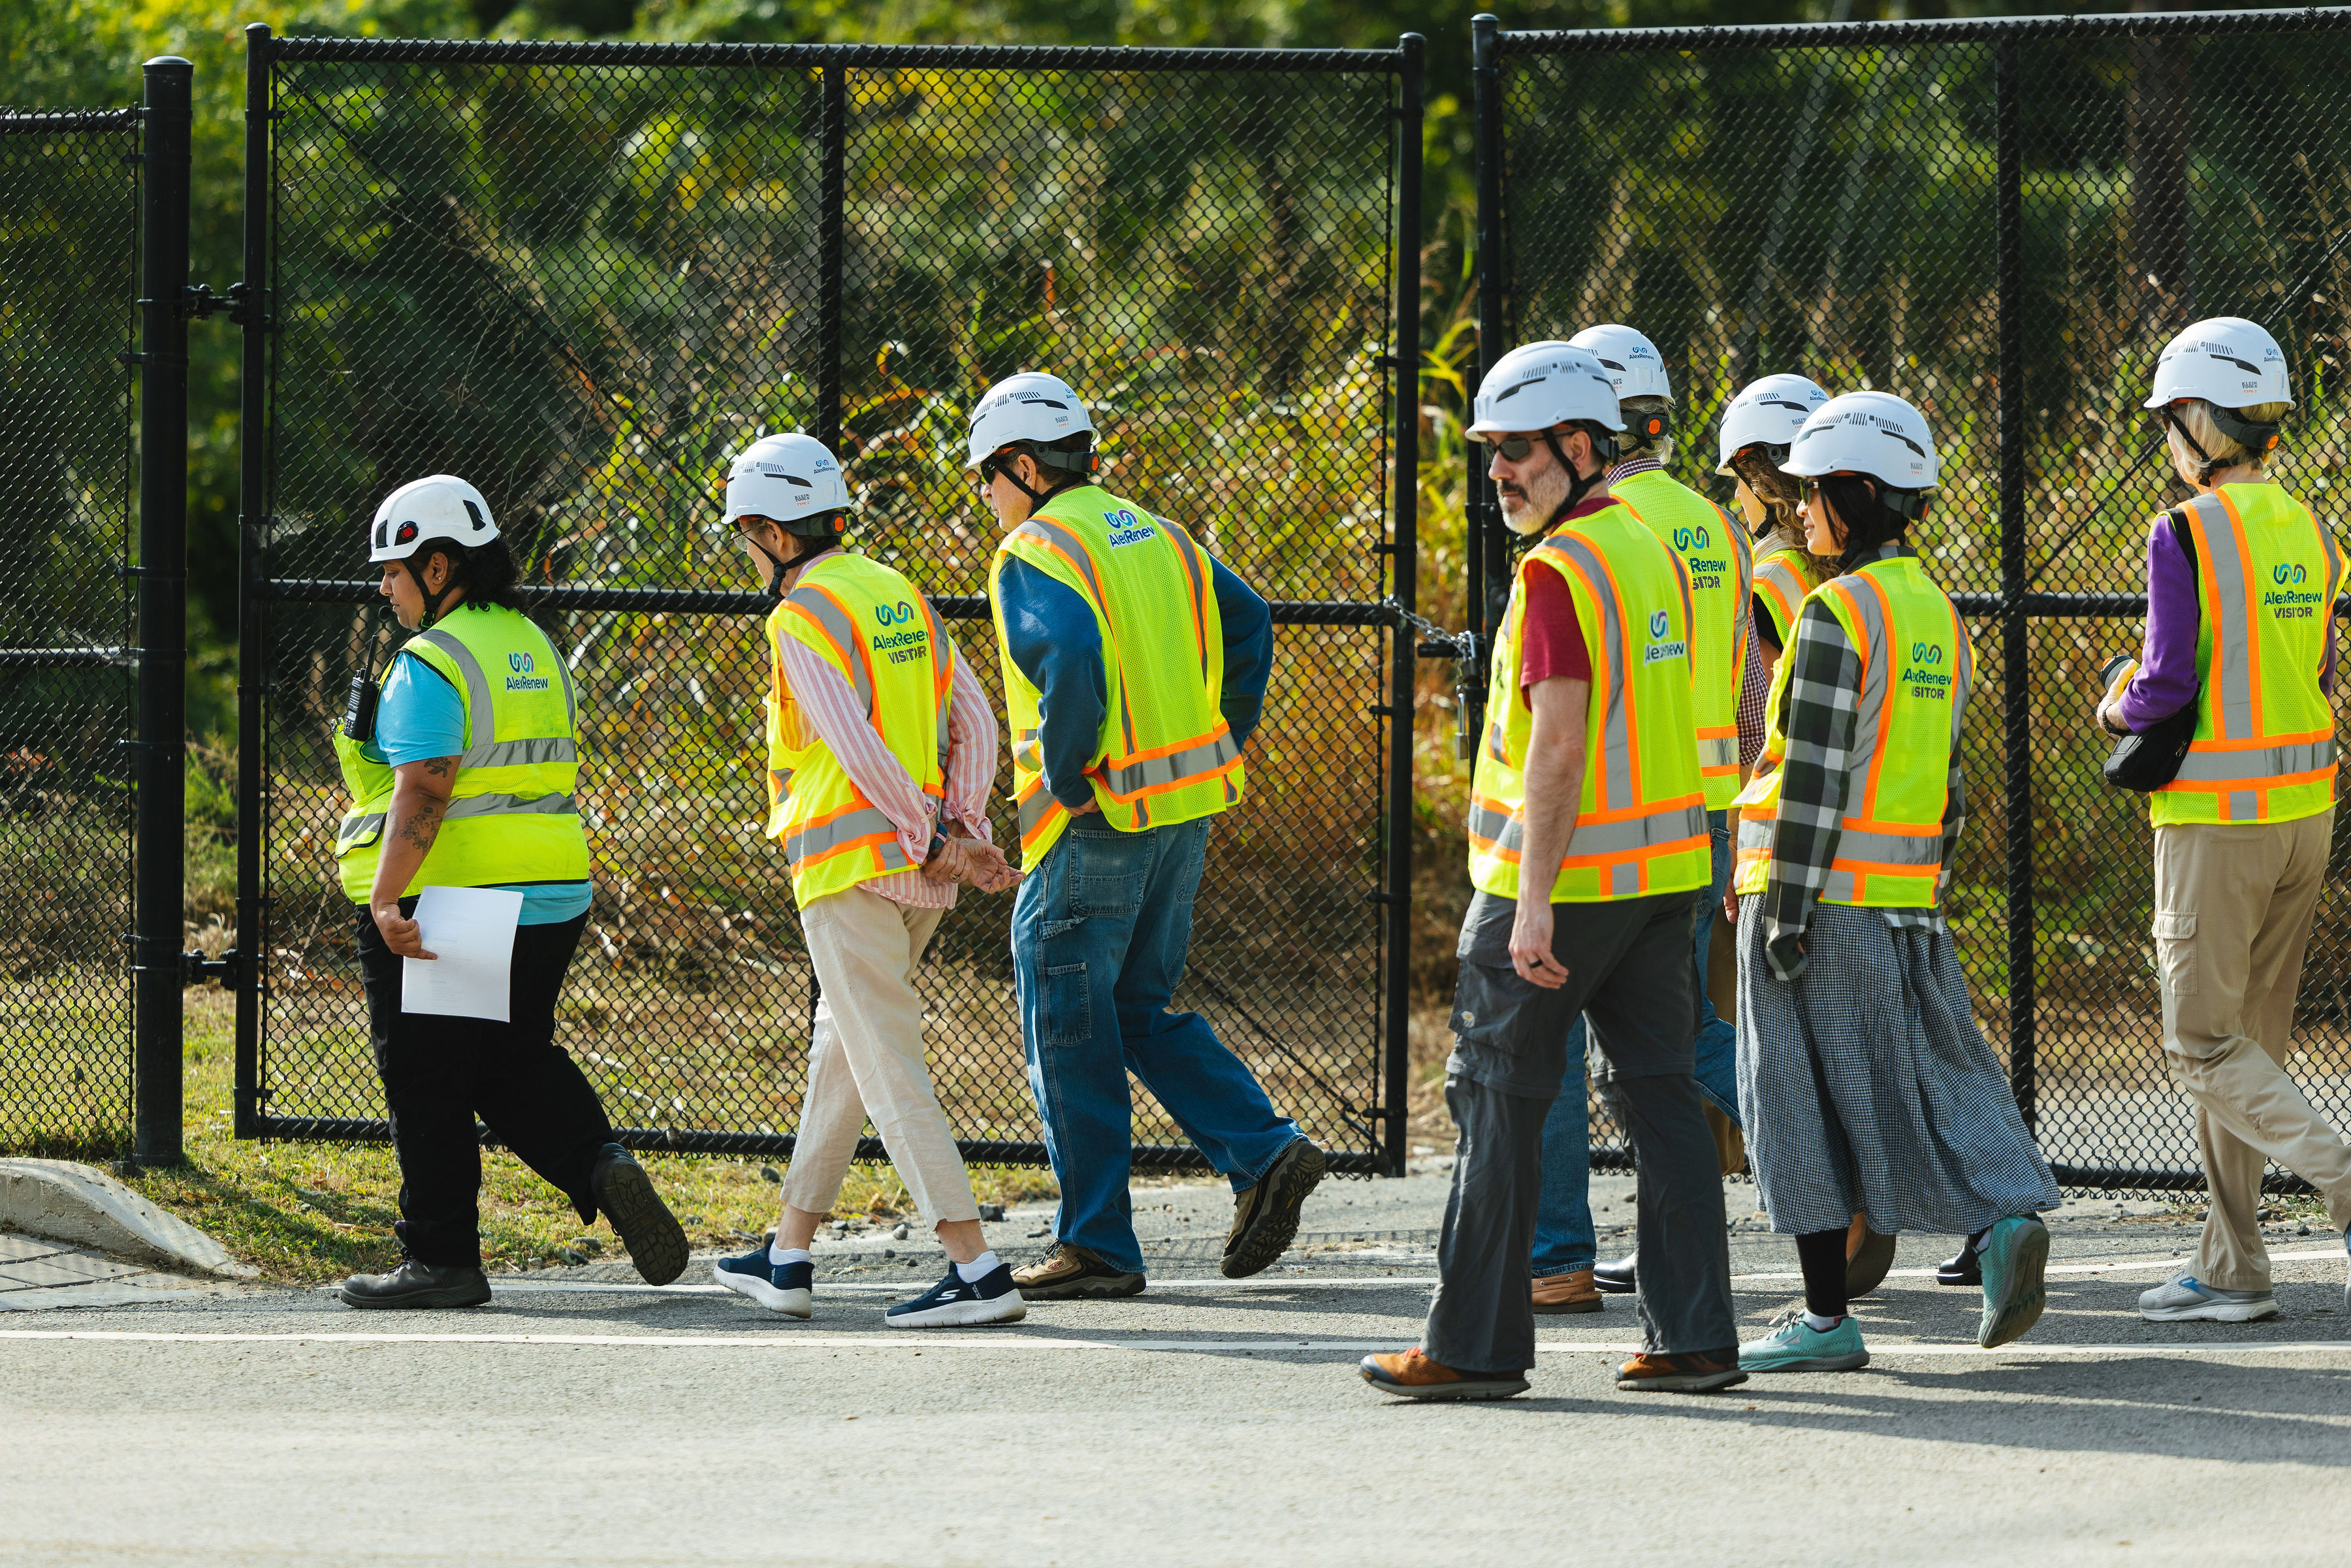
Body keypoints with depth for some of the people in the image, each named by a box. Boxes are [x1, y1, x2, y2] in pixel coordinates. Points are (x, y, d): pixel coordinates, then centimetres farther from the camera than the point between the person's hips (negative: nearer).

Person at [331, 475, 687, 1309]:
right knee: (517, 1061, 19)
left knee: (426, 1084, 1)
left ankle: (441, 1259, 4)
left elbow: (422, 794, -24)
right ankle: (603, 1169, -2)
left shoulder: (433, 666, -14)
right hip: (551, 899, 8)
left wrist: (386, 899, -29)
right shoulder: (535, 650, 13)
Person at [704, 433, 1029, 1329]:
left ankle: (976, 1271, -16)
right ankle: (788, 1260, 27)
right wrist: (964, 833, 2)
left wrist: (933, 839, -15)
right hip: (917, 878, 9)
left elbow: (858, 746, -20)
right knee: (839, 1057, 19)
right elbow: (972, 722, 10)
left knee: (889, 1070, -8)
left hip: (852, 868, -9)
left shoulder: (803, 619, -11)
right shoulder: (901, 598, 14)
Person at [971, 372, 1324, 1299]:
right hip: (1186, 810, 8)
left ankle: (1096, 1247, 5)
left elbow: (1073, 660, -29)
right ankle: (1264, 1152, 4)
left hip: (1093, 827, -8)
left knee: (1070, 1037, 2)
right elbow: (1247, 621, 13)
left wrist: (1063, 777, -19)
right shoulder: (1152, 537, 14)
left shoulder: (1034, 555, -12)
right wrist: (1225, 744, 14)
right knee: (1140, 1012, 19)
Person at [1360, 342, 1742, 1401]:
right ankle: (1694, 1338, 6)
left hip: (1564, 875, -8)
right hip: (1663, 869, 8)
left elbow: (1558, 744, -21)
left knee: (1497, 1103, -1)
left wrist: (1535, 902, -22)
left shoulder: (1559, 570, -15)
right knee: (1661, 1094, 8)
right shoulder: (1653, 553, 13)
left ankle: (1475, 1344, 2)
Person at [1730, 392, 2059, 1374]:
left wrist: (1787, 908, -15)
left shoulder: (1837, 613, -13)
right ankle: (2003, 1220, -11)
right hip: (1909, 892, 8)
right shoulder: (1936, 614, 13)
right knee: (1931, 1076, 12)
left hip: (1821, 890, -8)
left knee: (1804, 1102, -1)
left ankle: (1826, 1318, 1)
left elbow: (1816, 772, -16)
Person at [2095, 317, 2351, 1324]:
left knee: (2205, 1049, -1)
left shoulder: (2187, 534, -14)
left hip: (2216, 818, -7)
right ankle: (2231, 1267, 16)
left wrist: (2119, 711, 4)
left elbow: (2171, 688, -18)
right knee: (2253, 1034, 13)